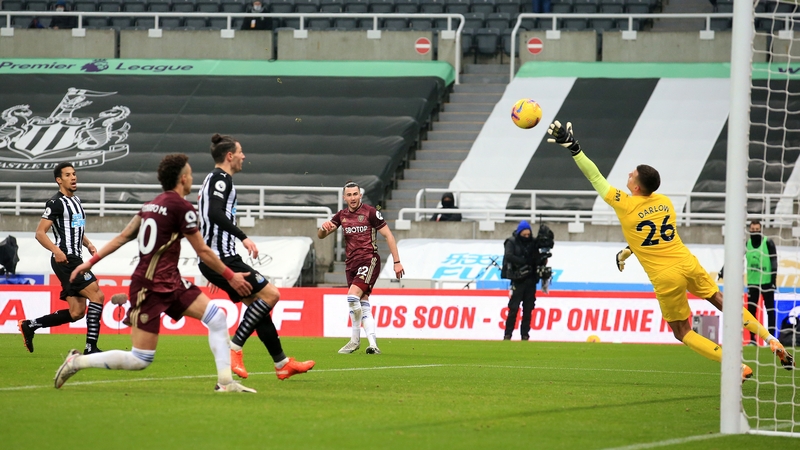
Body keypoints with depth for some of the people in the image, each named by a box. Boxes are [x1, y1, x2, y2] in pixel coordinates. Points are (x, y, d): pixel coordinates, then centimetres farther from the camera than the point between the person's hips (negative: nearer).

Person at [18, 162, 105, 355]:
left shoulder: (76, 200, 19)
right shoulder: (56, 202, -9)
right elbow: (40, 233, -13)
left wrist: (88, 244, 12)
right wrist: (56, 250, -28)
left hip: (75, 260, 9)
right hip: (65, 260, -9)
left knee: (76, 313, 7)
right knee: (97, 295, -17)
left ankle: (30, 325, 17)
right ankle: (91, 347, -16)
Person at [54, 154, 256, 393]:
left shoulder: (152, 205, 12)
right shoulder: (181, 207, -14)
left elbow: (122, 237, 12)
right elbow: (203, 252, -8)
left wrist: (91, 261, 18)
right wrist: (231, 277, 2)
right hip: (150, 289, -9)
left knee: (217, 317, 0)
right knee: (140, 360, -7)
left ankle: (226, 382, 0)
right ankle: (77, 361, 4)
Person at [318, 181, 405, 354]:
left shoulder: (370, 212, -5)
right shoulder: (341, 216, 11)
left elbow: (388, 235, -4)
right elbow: (320, 236, 11)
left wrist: (397, 262, -8)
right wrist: (324, 228, -15)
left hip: (369, 260, -7)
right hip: (351, 264, 7)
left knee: (353, 296, -21)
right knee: (363, 304, 3)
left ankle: (355, 340, -6)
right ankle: (373, 344, 3)